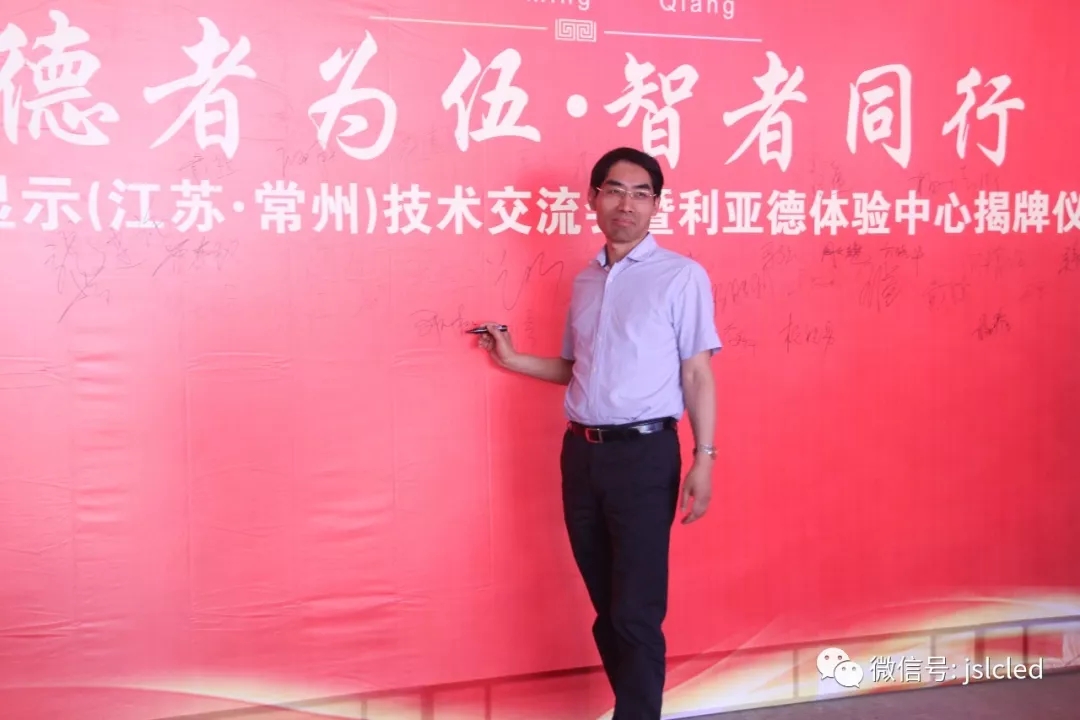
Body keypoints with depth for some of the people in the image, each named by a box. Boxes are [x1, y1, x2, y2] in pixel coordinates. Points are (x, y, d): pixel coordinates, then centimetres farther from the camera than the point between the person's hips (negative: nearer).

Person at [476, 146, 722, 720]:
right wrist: (512, 359, 10)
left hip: (644, 454, -6)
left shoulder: (682, 276, -3)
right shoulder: (585, 281, 13)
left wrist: (703, 459, -11)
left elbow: (697, 374, -5)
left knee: (636, 613, -3)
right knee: (606, 607, 13)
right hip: (581, 453, 6)